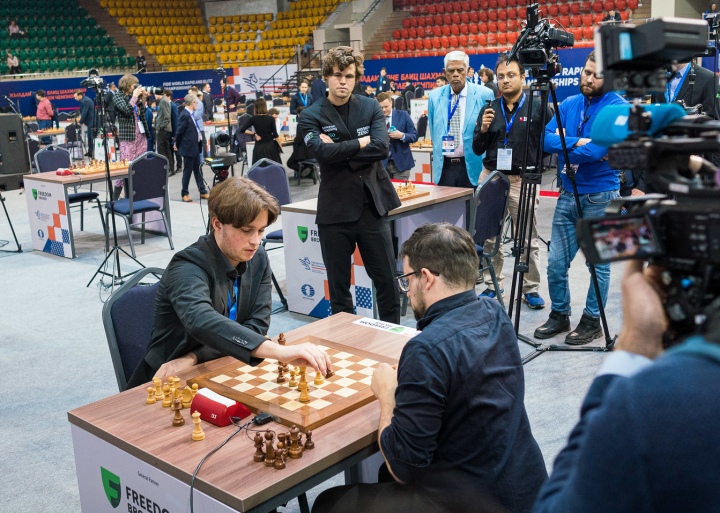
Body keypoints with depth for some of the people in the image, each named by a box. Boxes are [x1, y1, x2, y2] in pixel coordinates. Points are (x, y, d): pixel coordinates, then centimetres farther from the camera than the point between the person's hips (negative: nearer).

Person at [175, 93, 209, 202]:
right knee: (187, 171, 1)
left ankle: (203, 192, 21)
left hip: (195, 147, 9)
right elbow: (179, 132, -15)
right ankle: (184, 194, 11)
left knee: (198, 170, 14)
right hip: (188, 148, -9)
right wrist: (178, 146, -4)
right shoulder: (185, 115, -18)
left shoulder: (191, 114, 10)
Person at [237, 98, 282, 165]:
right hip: (270, 145, 0)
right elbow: (275, 135, -4)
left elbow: (242, 130, -11)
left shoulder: (253, 119, -5)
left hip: (259, 147, 0)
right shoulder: (271, 118, -6)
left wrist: (254, 134, -3)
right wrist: (280, 147, 6)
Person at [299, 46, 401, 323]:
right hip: (335, 209, -1)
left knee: (387, 279, 7)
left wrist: (340, 150, -13)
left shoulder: (371, 107, 6)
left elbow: (382, 147, -10)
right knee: (338, 284, 10)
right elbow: (323, 152, -18)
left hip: (372, 205, 1)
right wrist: (362, 142, -10)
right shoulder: (311, 116, 0)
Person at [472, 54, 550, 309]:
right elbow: (477, 149, 8)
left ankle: (531, 289, 15)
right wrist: (483, 130, -9)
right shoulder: (489, 109, 7)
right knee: (489, 237, 9)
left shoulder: (538, 107, -3)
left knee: (528, 240, 4)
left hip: (522, 180, -3)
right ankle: (492, 285, 21)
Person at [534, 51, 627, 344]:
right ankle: (559, 315, 24)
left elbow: (599, 150, -22)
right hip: (568, 194, 5)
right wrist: (577, 143, -17)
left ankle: (592, 321, 20)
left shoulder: (618, 107, -9)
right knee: (556, 263, 7)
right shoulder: (569, 105, 8)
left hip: (601, 196, -5)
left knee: (599, 263, 6)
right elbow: (546, 139, -4)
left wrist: (563, 147, -9)